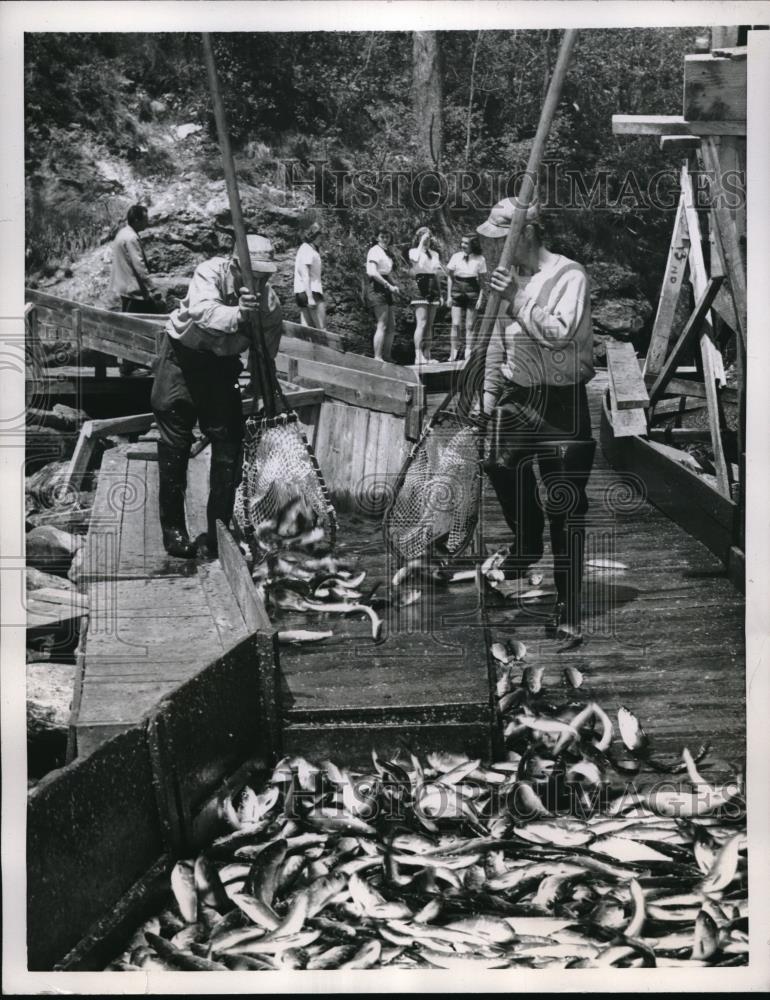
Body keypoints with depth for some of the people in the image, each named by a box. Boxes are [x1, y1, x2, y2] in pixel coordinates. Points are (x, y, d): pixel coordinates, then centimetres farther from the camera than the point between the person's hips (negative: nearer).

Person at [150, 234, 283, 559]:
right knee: (175, 441, -4)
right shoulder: (211, 272, -26)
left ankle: (218, 531, 8)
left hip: (222, 362, 3)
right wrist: (238, 314, -62)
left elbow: (265, 359, -10)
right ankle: (173, 529, 5)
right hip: (183, 353, -3)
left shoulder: (270, 304, -16)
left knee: (228, 443, -3)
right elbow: (202, 311, -45)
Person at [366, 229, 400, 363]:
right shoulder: (374, 251, -6)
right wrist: (389, 285, -19)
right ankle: (377, 358, -15)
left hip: (387, 288, 9)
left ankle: (387, 356, 12)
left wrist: (394, 285, 7)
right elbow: (372, 272, -18)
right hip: (377, 288, -9)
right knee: (382, 325, -14)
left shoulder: (387, 252, 22)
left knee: (391, 326, 7)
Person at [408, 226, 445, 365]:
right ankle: (418, 355, -18)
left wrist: (441, 294, 18)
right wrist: (421, 243, -16)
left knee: (429, 325, 4)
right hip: (420, 287, -6)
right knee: (421, 323, -14)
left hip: (433, 288, 6)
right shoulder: (413, 251, 4)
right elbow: (417, 260, -21)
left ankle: (427, 355, 6)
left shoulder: (435, 254, 20)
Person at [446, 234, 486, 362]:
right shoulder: (456, 257, 5)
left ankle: (468, 354, 4)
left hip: (472, 292, -1)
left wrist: (481, 297, -5)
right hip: (457, 292, 1)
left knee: (470, 326, 1)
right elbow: (450, 277, 10)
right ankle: (453, 354, -3)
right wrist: (449, 295, 5)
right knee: (456, 325, -5)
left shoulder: (480, 259, 2)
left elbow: (482, 280, 2)